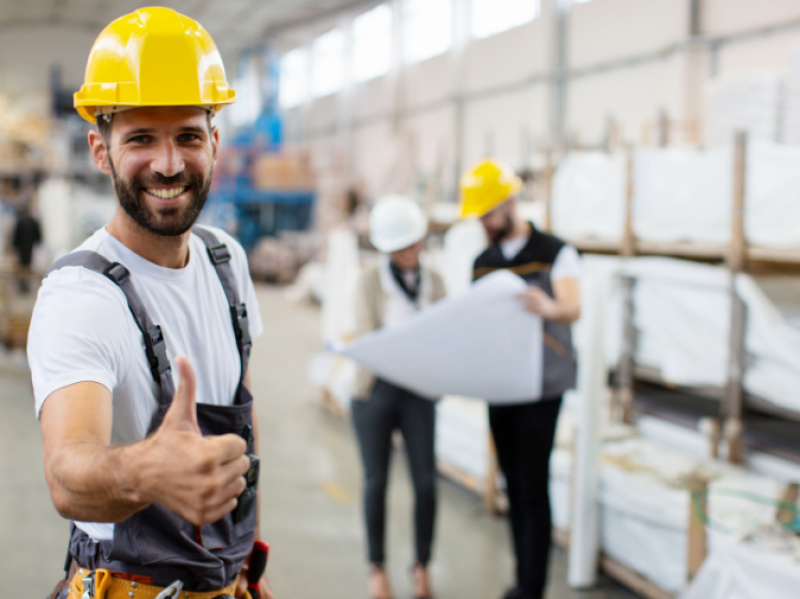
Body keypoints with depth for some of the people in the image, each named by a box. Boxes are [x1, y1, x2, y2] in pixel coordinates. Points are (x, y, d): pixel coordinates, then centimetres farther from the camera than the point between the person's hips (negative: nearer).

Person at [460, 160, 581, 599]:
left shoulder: (555, 254, -7)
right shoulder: (482, 263, 12)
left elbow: (572, 309, -23)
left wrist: (548, 307, -46)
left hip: (540, 388, -5)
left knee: (533, 489, -5)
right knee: (514, 487, 10)